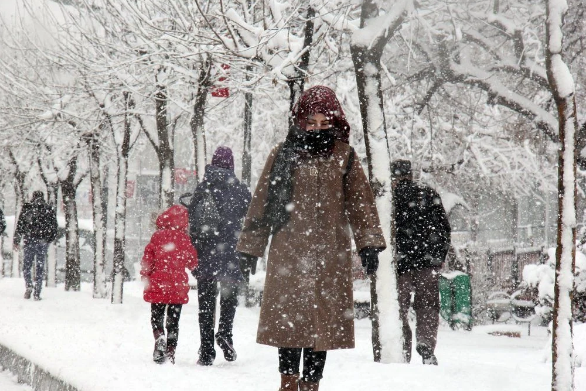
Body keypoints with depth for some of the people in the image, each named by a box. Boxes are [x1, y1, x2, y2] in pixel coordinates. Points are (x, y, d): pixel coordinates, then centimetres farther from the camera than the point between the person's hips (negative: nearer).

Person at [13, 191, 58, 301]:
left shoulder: (27, 208, 2)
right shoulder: (50, 209, 5)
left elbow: (20, 225, 2)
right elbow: (54, 227, 7)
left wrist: (16, 241, 6)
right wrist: (49, 239, 21)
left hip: (30, 240, -1)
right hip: (43, 241, 1)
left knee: (26, 265, 10)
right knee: (40, 267, 5)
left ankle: (29, 286, -13)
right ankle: (37, 293, 0)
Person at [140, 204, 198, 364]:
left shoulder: (157, 236, -6)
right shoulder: (184, 239, -3)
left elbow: (147, 260, -4)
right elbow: (193, 263, 5)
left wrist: (145, 277, 8)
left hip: (158, 286, -1)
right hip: (178, 287, 1)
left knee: (157, 318, 11)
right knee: (173, 322, 11)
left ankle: (159, 339, -17)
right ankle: (170, 352, 7)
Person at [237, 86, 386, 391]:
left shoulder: (343, 155, 8)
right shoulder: (284, 154, 7)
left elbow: (360, 200, 7)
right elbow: (262, 200, 9)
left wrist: (369, 243, -4)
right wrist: (250, 246, 7)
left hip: (330, 253, 1)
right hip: (289, 249, -1)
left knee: (324, 318, 2)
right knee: (288, 315, -3)